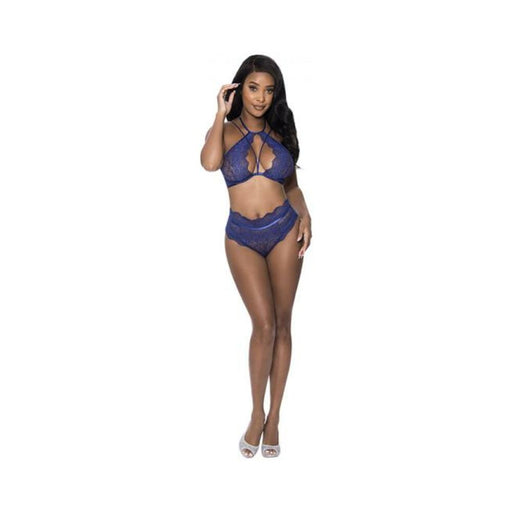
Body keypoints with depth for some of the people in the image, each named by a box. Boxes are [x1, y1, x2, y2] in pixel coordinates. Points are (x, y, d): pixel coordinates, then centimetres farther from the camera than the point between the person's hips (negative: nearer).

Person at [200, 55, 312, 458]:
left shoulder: (280, 132, 10)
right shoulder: (225, 130, 3)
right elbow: (209, 162, -20)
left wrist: (304, 213, -2)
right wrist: (222, 112, -10)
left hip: (284, 230, 2)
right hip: (242, 236, -2)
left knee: (282, 324, 4)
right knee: (264, 325, -11)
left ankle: (274, 417, 17)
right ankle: (257, 414, 10)